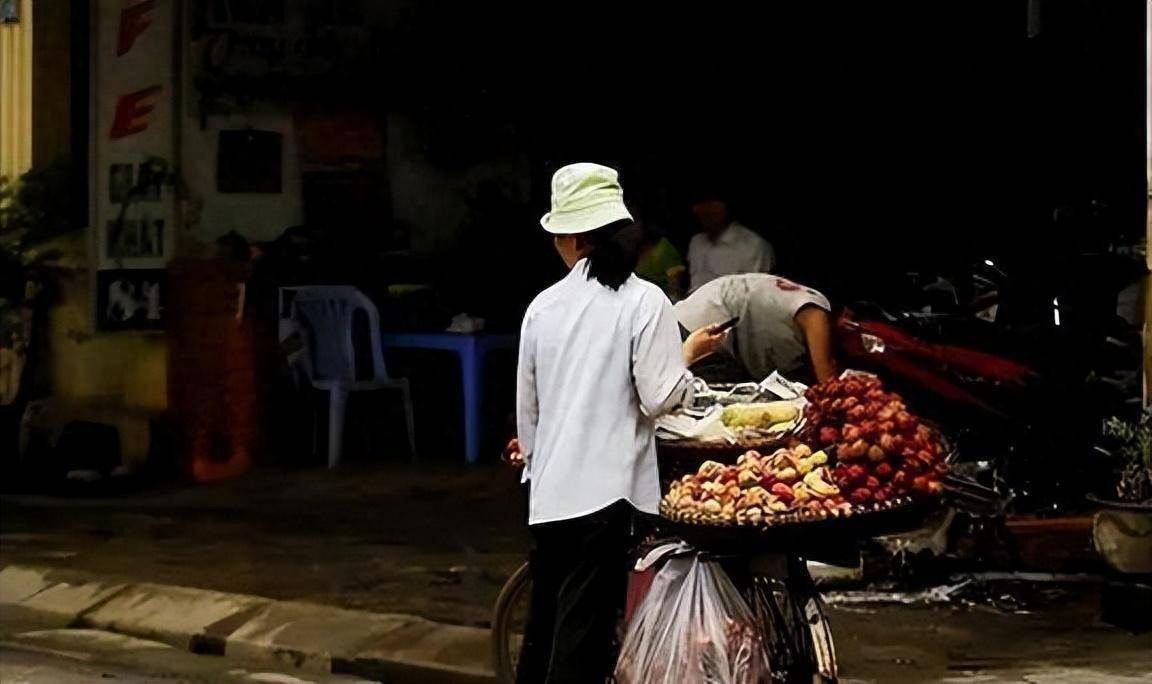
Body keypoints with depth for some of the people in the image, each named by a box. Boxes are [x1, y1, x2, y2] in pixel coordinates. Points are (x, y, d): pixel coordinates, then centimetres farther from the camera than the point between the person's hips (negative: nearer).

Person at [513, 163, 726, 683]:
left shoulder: (544, 305, 6)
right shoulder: (643, 301, -8)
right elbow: (661, 398, -12)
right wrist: (689, 354, 6)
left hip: (549, 489, 5)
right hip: (607, 487, -5)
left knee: (542, 628, 17)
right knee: (583, 639, -1)